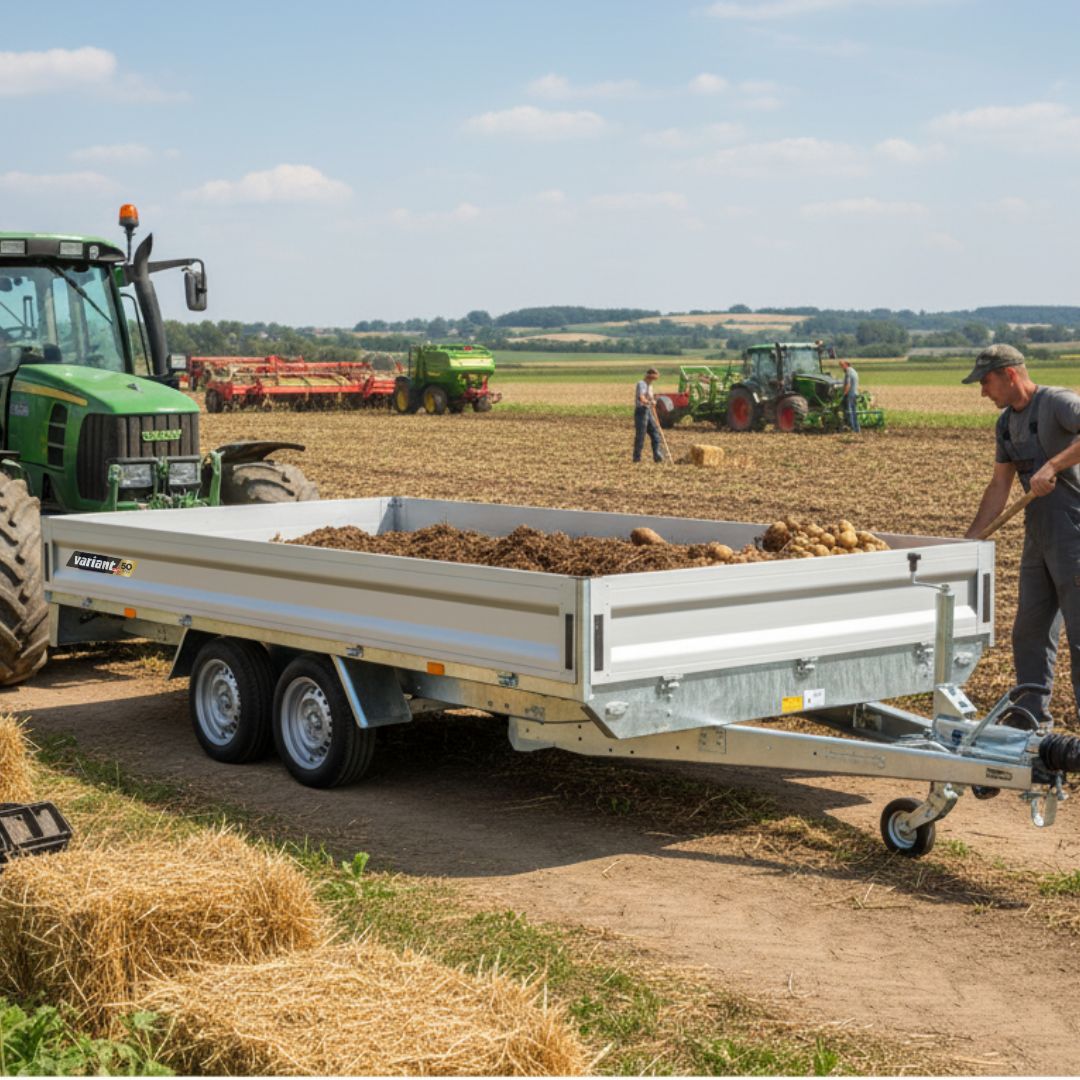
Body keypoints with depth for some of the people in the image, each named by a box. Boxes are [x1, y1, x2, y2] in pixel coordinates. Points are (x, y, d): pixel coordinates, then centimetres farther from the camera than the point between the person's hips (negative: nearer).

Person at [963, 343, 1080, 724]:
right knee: (1030, 631, 13)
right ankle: (1031, 716, 23)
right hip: (1037, 539, 9)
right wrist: (971, 539, 13)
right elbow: (999, 486, 17)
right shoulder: (1007, 422, 13)